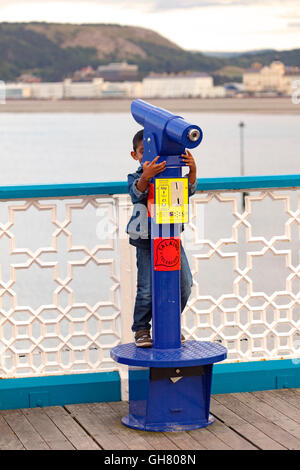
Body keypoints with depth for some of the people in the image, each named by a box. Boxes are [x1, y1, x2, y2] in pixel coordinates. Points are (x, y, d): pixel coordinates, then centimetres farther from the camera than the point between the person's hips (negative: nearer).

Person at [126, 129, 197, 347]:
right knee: (147, 288, -9)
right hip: (147, 241, -3)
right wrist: (146, 176, -44)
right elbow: (137, 192, -22)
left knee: (184, 284, 3)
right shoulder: (136, 178, 0)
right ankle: (141, 329, 9)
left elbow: (189, 189, -11)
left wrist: (192, 170, -31)